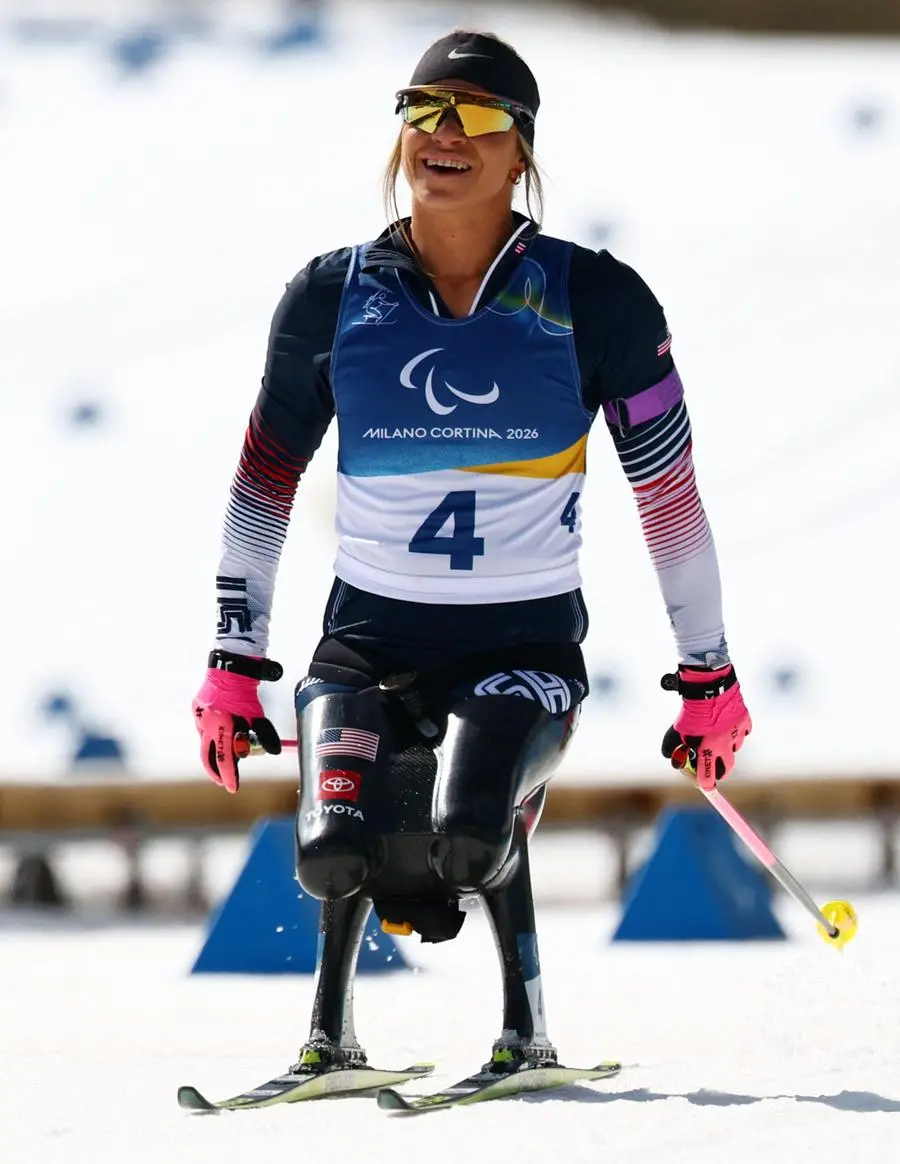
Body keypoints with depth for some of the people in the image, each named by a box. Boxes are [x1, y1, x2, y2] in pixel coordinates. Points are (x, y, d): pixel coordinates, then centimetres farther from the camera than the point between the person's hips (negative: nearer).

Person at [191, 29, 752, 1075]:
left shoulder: (593, 301, -4)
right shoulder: (334, 300, 0)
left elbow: (670, 492, 3)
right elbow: (263, 481, 12)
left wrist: (708, 673, 5)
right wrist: (234, 660, 9)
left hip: (526, 643, -1)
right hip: (369, 637, 2)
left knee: (469, 832, -32)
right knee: (337, 847, -26)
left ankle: (525, 1022, -1)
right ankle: (331, 1020, 10)